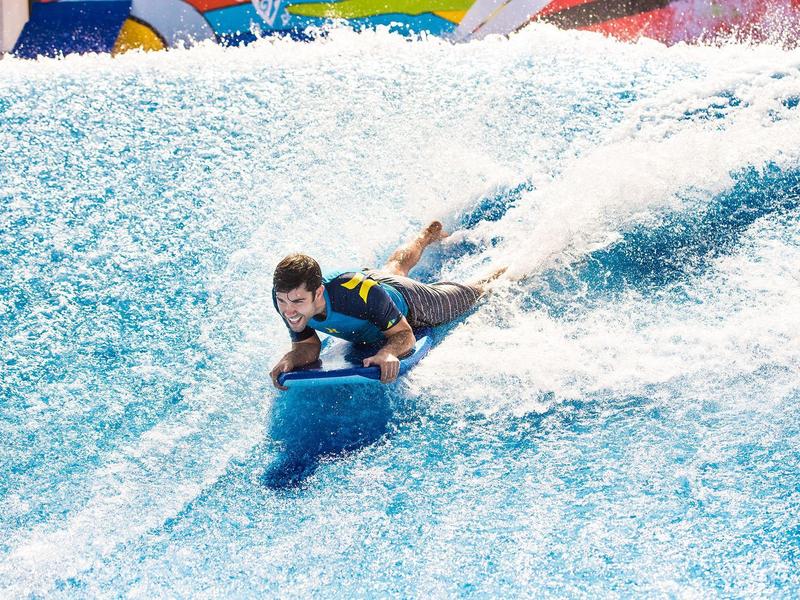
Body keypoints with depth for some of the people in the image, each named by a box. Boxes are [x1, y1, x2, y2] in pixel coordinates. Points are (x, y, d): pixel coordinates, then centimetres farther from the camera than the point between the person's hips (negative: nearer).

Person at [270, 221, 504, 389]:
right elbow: (308, 345, -23)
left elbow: (405, 335, -35)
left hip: (408, 305, -5)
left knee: (474, 293, 25)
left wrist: (388, 352, -58)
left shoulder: (361, 292, -49)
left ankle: (506, 273, 56)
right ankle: (429, 234, 70)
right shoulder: (284, 296, -37)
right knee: (394, 267, 41)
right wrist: (289, 359, -46)